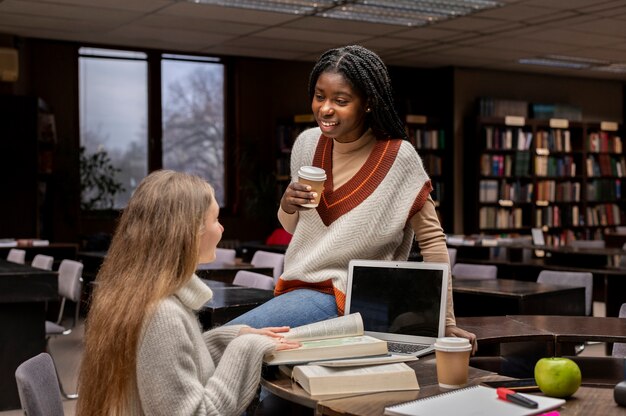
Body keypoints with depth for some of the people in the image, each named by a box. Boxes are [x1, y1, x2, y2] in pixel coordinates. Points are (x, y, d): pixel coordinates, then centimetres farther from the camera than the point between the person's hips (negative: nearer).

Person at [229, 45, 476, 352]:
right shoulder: (307, 143, 3)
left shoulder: (398, 157, -13)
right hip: (297, 284, 6)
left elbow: (431, 239, -8)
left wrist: (446, 323, -9)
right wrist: (287, 205, -8)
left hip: (346, 300, -6)